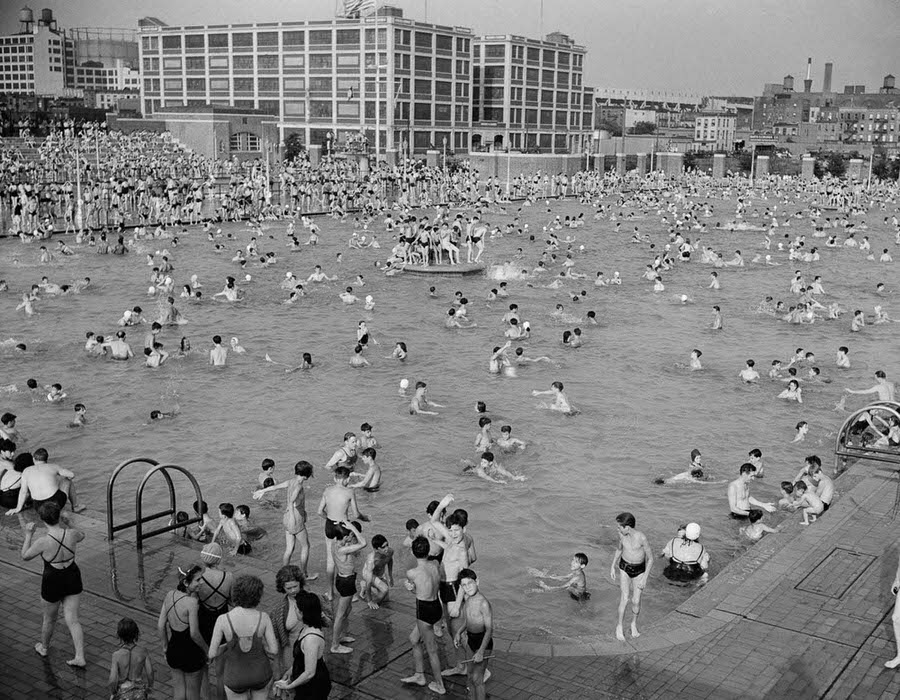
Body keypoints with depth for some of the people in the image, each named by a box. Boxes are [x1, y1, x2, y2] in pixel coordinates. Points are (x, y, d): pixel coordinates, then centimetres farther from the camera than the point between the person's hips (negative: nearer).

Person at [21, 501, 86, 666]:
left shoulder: (42, 542, -25)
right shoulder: (71, 534, -16)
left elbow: (25, 556, -6)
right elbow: (81, 535, 11)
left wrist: (28, 535, 3)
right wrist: (63, 526, 21)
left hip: (52, 583, -2)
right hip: (73, 579, 2)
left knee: (49, 618, 23)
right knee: (72, 620, 11)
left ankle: (44, 647, 49)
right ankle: (80, 657, 5)